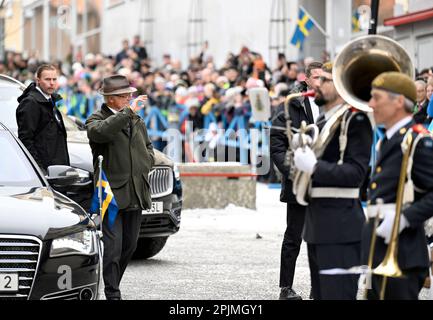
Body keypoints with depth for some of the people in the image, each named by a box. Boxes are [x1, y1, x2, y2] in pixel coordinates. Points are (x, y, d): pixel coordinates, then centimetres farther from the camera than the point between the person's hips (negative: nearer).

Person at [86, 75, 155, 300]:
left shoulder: (136, 120, 16)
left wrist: (146, 165, 9)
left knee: (129, 245, 13)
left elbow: (147, 146, 29)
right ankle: (112, 294, -7)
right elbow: (100, 132, -30)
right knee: (112, 246, -10)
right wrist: (128, 111, -29)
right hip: (112, 193, -7)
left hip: (136, 192, 7)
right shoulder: (96, 119, -6)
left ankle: (112, 283, 27)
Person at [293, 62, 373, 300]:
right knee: (320, 294, 14)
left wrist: (315, 166, -22)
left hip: (341, 225, -9)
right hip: (317, 224, 9)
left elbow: (356, 172, -18)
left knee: (338, 294, -9)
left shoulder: (355, 120, -10)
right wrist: (302, 152, 7)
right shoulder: (322, 121, 18)